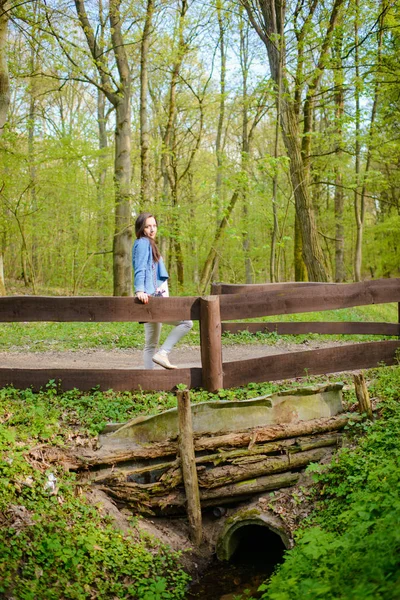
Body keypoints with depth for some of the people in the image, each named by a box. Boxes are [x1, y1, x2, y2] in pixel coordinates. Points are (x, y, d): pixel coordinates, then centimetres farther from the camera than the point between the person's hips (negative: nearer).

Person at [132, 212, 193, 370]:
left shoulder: (148, 244, 23)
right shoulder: (142, 243, -7)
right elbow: (139, 270, -20)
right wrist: (140, 290, -33)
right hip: (151, 298, -10)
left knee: (151, 344, 9)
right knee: (187, 322, -14)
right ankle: (162, 354, -16)